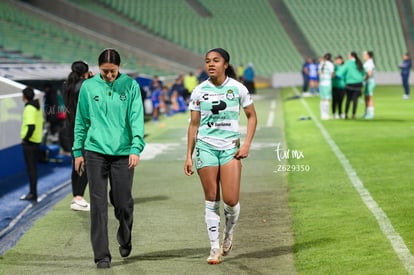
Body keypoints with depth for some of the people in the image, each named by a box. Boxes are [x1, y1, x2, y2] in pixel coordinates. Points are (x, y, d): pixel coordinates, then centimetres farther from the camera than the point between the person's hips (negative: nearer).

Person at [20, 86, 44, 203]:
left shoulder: (29, 108, -18)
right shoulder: (37, 107, 11)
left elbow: (31, 126, -27)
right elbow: (41, 122, 19)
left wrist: (25, 138, -17)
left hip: (29, 142, -9)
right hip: (37, 141, 9)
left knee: (31, 168, -4)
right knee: (33, 168, 14)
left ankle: (33, 194, -1)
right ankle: (32, 192, 20)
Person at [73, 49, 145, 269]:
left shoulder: (130, 86, 0)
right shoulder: (88, 87, 4)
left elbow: (137, 119, -4)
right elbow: (81, 122, 10)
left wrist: (136, 148, -15)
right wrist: (78, 151, 9)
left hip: (123, 153, 0)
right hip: (95, 151, 1)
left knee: (122, 202, 4)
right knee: (98, 205, -3)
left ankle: (125, 240, 34)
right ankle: (102, 255, 2)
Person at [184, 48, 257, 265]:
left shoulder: (237, 88, -2)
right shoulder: (199, 92, 2)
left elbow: (252, 117, 7)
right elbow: (194, 125, 7)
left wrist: (246, 144, -4)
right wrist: (189, 156, 4)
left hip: (230, 147, -1)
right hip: (206, 147, 1)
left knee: (231, 200, -7)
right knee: (211, 200, 0)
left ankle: (229, 234, 23)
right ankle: (215, 248, 9)